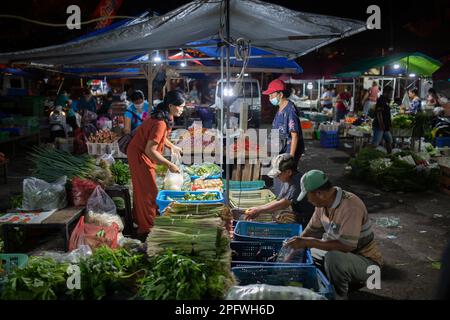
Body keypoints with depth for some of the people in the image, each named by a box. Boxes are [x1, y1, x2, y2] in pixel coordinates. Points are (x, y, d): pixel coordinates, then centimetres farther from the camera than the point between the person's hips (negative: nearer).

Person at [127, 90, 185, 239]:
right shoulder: (160, 123, -30)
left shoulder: (163, 117, 0)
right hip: (140, 156, -10)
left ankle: (139, 220, 38)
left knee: (141, 189, 22)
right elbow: (150, 150, -31)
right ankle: (147, 229, 7)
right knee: (149, 193, -2)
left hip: (138, 153, 10)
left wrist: (171, 147, 12)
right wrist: (169, 165, -26)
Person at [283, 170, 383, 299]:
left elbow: (346, 246, -34)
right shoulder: (324, 202, -6)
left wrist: (308, 242, -32)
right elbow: (311, 230, 6)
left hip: (367, 261, -8)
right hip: (343, 254, 8)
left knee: (333, 258, -36)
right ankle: (348, 280, 12)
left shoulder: (351, 206, -30)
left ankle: (339, 295, -8)